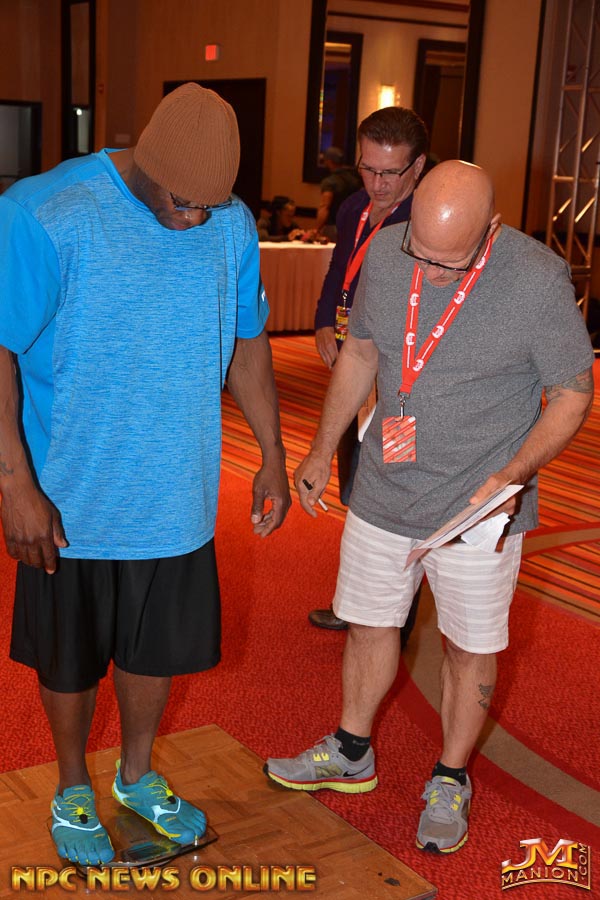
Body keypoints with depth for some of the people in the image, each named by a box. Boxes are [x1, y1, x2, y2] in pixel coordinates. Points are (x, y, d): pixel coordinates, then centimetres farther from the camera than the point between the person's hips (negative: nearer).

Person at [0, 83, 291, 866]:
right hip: (70, 501, -4)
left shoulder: (233, 226, -2)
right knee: (70, 659, 15)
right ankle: (73, 790, 41)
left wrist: (273, 461, 11)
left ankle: (138, 775, 45)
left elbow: (248, 344, 9)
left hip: (177, 499, 4)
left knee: (158, 648, 19)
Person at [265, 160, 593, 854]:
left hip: (478, 509, -4)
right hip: (384, 491, 4)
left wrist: (514, 473, -23)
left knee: (470, 646, 10)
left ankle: (450, 782, 33)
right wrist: (322, 451, 14)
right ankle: (351, 753, 40)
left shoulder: (538, 281, -20)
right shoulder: (385, 253, -7)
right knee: (370, 622, 17)